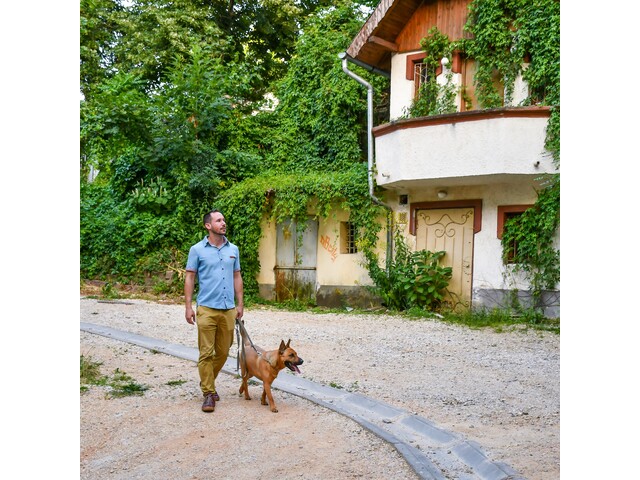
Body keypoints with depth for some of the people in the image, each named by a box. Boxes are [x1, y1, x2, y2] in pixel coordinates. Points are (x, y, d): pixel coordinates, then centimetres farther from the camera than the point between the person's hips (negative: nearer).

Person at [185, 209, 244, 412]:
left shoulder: (233, 249, 10)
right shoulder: (197, 250, -1)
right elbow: (189, 278, 0)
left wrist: (240, 304, 11)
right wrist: (188, 306, -6)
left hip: (228, 309, 4)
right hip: (206, 309, -4)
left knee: (223, 352, 11)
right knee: (206, 353, -2)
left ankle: (208, 382, 32)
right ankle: (209, 393, 8)